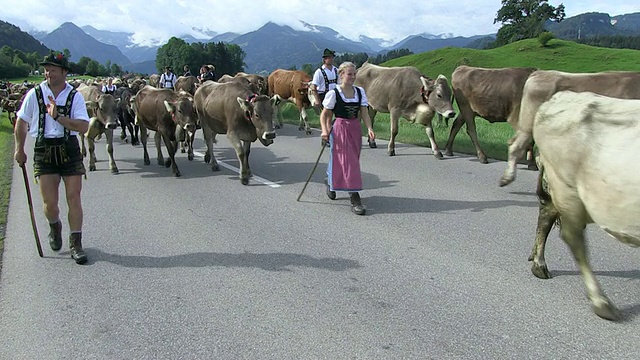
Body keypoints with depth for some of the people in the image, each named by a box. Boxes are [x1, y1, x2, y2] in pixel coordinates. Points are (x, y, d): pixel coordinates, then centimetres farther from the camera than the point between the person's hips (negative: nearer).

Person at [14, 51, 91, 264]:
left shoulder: (75, 96, -2)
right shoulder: (35, 94, 1)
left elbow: (83, 127, -13)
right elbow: (21, 123, 11)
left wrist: (58, 117, -22)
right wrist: (19, 149, 13)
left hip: (69, 149, -1)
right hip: (44, 151, 1)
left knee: (74, 197, -1)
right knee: (50, 203, 0)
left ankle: (75, 243, 11)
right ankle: (55, 228, 34)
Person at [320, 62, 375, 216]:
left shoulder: (360, 92, 6)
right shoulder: (334, 93, -7)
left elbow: (364, 113, 3)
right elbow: (324, 115, -2)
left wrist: (369, 128, -12)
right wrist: (325, 130, -17)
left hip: (355, 129, 5)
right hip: (340, 129, -5)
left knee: (352, 161, 13)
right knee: (347, 162, -9)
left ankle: (330, 181, 39)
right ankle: (355, 199, -8)